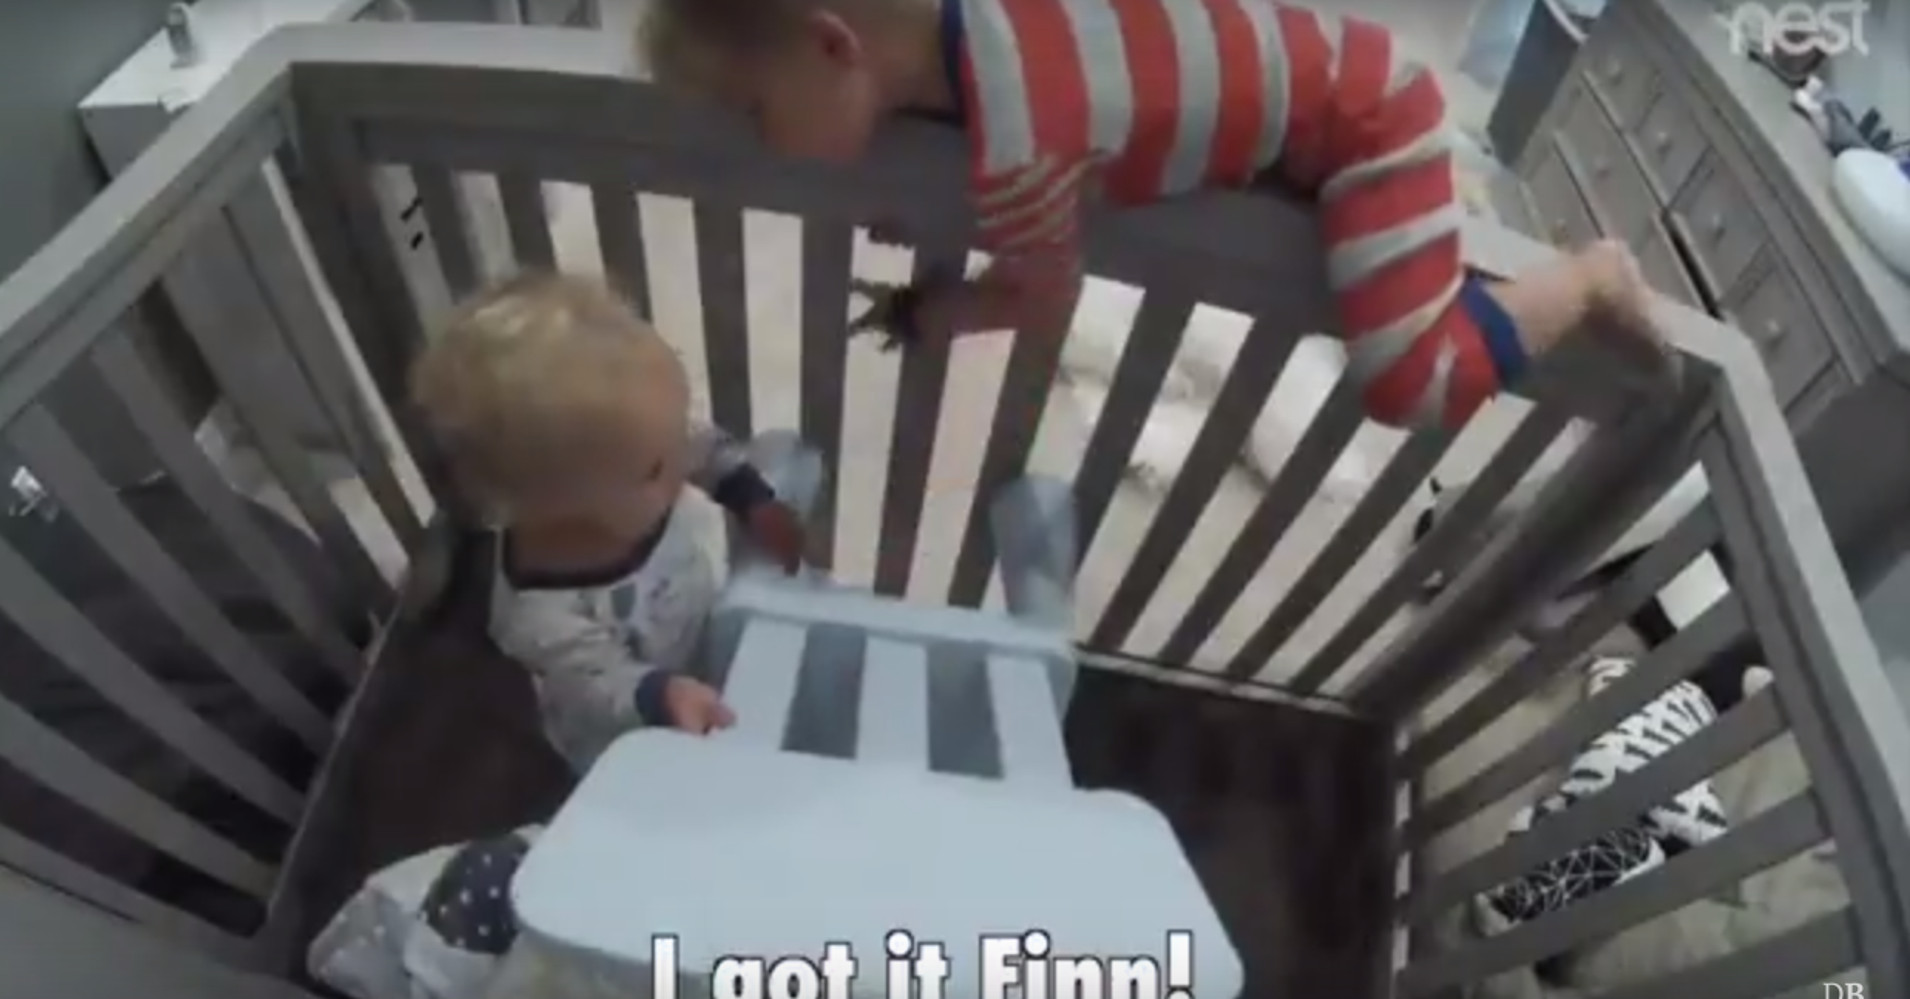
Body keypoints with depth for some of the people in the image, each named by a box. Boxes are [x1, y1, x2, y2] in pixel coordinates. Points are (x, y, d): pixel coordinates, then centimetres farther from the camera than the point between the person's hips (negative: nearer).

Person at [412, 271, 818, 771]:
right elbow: (599, 687, -33)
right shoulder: (546, 615, -43)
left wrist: (753, 500, -15)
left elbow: (705, 447, -7)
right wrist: (659, 694, -51)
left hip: (708, 640, 6)